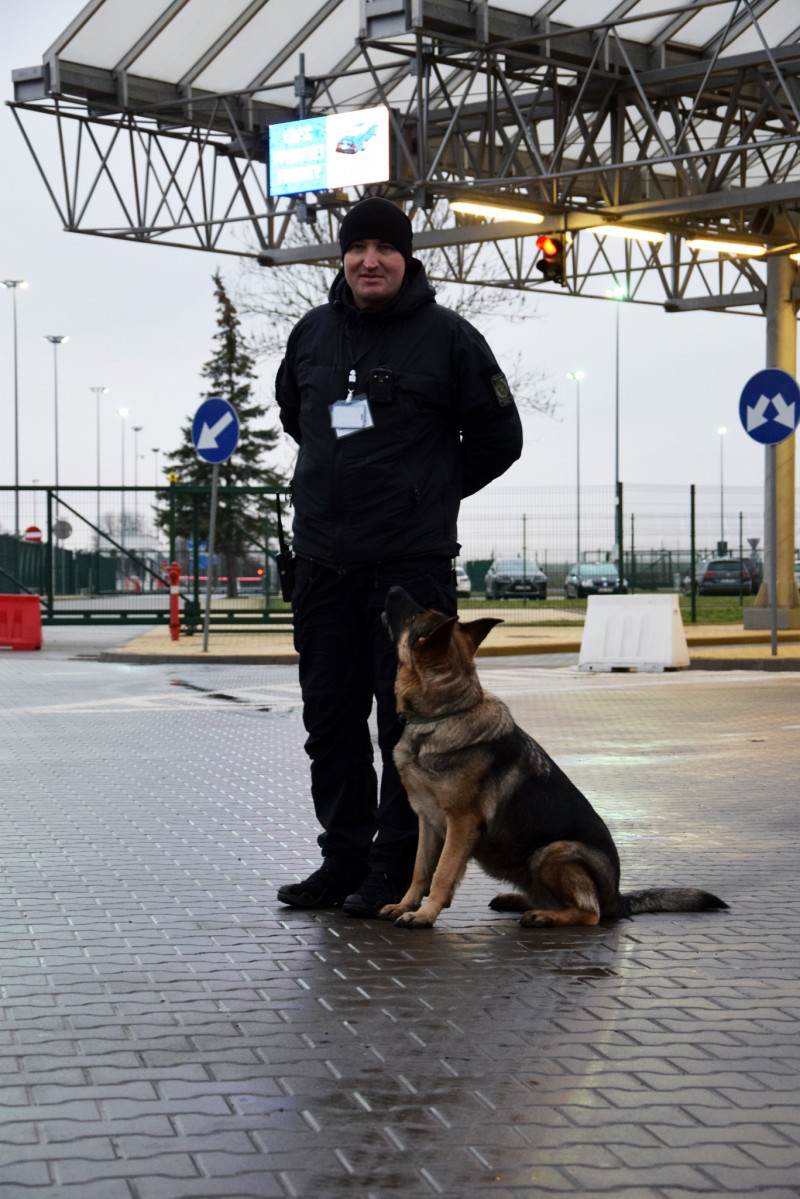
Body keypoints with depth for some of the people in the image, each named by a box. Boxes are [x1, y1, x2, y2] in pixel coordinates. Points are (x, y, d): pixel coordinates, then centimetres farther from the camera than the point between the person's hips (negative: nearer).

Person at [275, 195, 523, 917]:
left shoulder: (448, 337, -3)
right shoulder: (312, 334, 10)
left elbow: (498, 440, 4)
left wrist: (427, 494, 9)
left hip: (412, 562, -5)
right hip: (322, 559, 5)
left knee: (406, 716, -3)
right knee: (330, 715, 9)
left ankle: (397, 870, 4)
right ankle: (344, 860, 20)